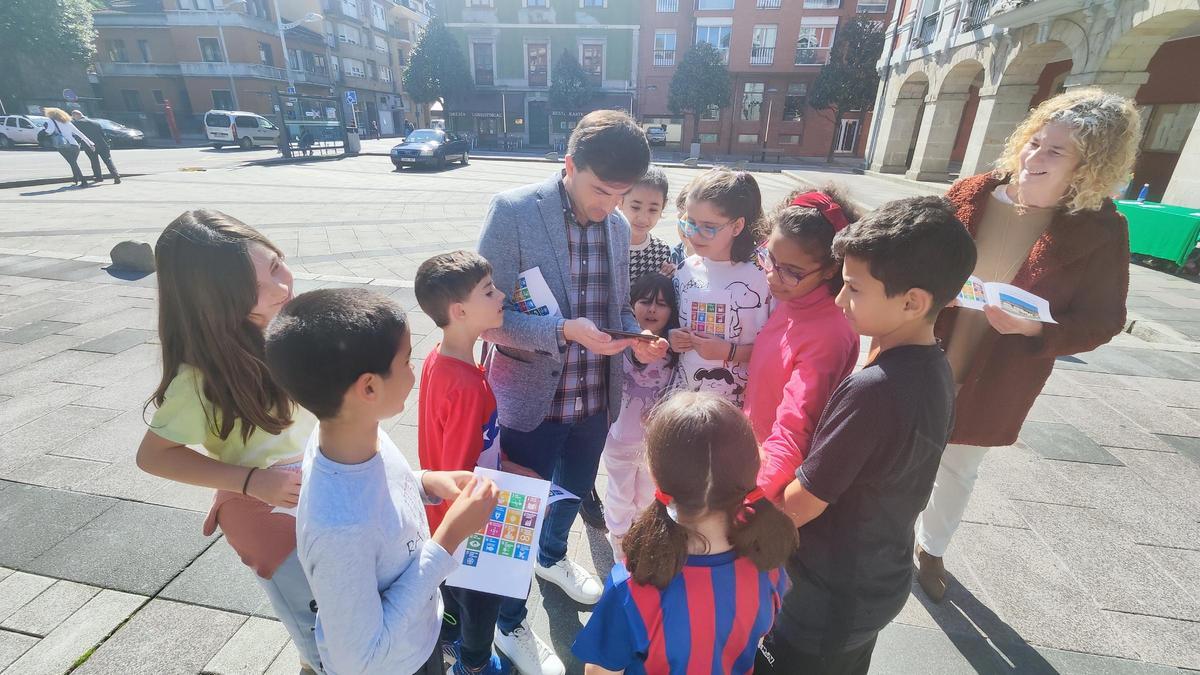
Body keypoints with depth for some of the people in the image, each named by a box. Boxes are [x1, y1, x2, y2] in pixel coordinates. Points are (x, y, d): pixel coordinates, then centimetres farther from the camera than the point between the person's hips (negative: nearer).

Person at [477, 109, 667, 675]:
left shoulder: (618, 227, 2)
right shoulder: (513, 210, -16)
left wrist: (637, 338, -11)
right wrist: (564, 331, -29)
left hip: (594, 396, 6)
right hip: (531, 397, -5)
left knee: (573, 490, 27)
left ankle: (552, 558, 60)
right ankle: (510, 625, 41)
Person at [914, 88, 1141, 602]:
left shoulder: (1101, 231, -10)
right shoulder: (970, 194, -8)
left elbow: (1102, 321, -6)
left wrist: (1035, 329, -25)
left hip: (993, 383, -1)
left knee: (957, 467, 20)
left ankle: (931, 549, 46)